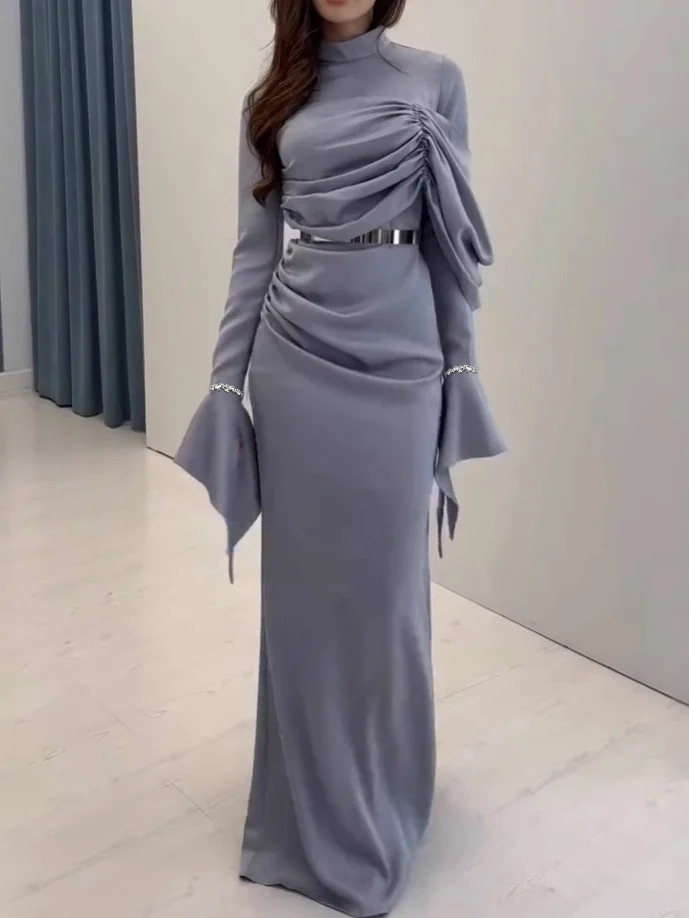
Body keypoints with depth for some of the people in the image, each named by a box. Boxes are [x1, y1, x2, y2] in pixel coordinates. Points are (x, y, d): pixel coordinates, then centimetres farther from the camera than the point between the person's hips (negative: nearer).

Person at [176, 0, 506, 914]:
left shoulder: (435, 80, 4)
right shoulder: (271, 99, 8)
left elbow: (449, 236, 4)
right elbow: (255, 248, 6)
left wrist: (461, 363, 2)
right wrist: (226, 377, 2)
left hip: (397, 358, -1)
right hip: (297, 359, 2)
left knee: (385, 576, 7)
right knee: (304, 575, 8)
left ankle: (379, 796, 28)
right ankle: (313, 796, 27)